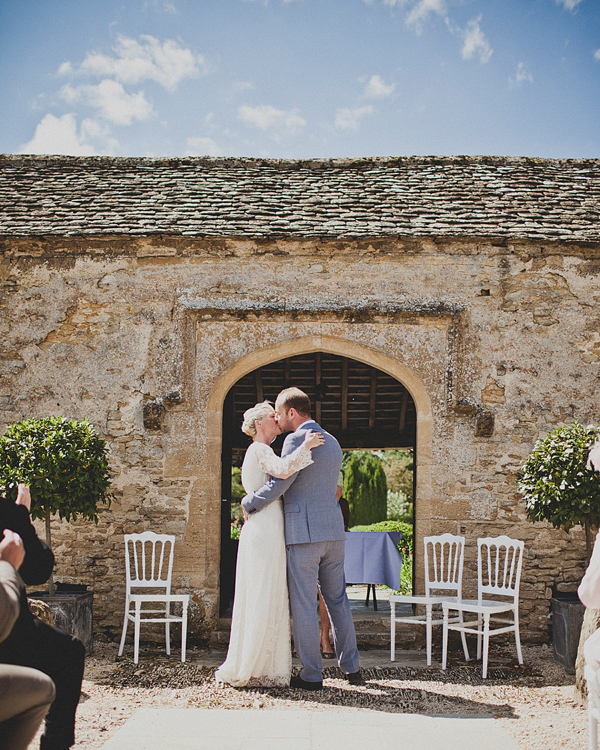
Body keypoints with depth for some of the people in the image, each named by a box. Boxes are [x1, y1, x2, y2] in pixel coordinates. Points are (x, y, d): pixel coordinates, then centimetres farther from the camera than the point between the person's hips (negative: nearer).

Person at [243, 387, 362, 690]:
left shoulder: (296, 440, -10)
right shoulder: (333, 442, 17)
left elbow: (278, 485, -14)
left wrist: (248, 503, 2)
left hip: (304, 531, -8)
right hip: (333, 530, 8)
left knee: (304, 604, 0)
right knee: (337, 600, 15)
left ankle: (312, 674, 5)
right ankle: (351, 668, 19)